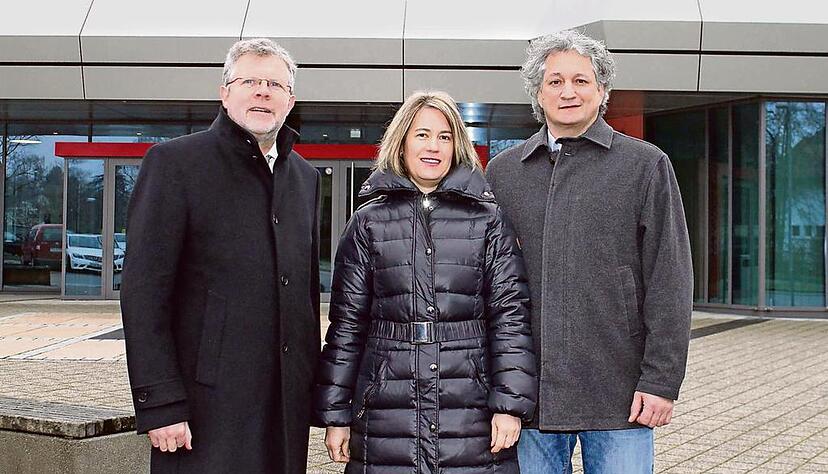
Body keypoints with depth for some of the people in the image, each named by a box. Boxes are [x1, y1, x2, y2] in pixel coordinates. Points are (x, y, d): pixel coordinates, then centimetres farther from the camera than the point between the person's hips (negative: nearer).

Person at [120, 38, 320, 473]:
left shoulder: (305, 177, 16)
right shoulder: (175, 162, -3)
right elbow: (143, 292, -9)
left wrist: (315, 385, 15)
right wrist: (158, 403, -14)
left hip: (288, 402, 6)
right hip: (208, 401, -5)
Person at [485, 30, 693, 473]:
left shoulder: (645, 165, 3)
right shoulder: (503, 171, 11)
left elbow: (670, 283, -1)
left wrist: (662, 380, -7)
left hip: (618, 396, -2)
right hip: (528, 392, 3)